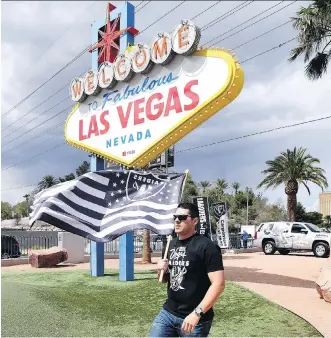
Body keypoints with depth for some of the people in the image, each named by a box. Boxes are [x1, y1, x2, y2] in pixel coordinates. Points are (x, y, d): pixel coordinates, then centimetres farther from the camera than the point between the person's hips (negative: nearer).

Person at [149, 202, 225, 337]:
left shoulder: (207, 247, -14)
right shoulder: (171, 245, 8)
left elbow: (219, 284, -19)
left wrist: (197, 313, -23)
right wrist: (161, 271, -4)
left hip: (195, 318, -6)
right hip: (167, 312, 6)